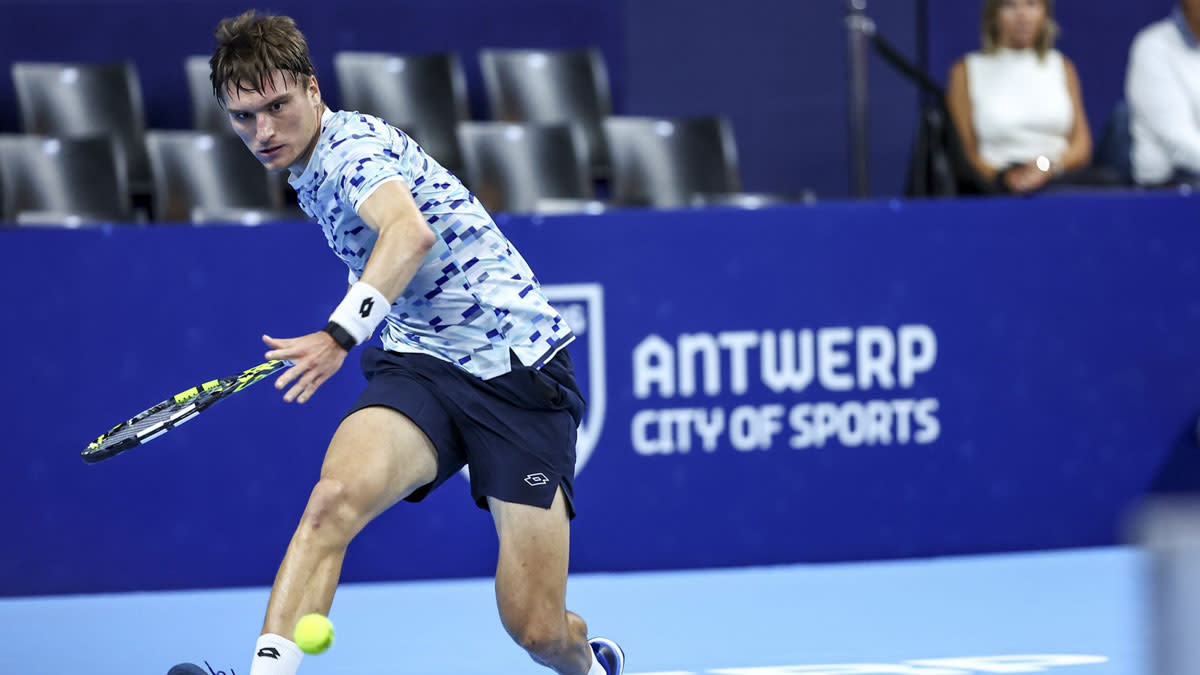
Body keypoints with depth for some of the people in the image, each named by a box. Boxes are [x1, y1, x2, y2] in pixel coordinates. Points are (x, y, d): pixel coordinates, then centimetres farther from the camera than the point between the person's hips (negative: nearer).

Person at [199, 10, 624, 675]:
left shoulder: (352, 144, -17)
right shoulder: (310, 171, 11)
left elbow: (411, 232, -38)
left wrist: (340, 333, -51)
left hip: (520, 370, -7)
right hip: (420, 365, 7)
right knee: (336, 497, -28)